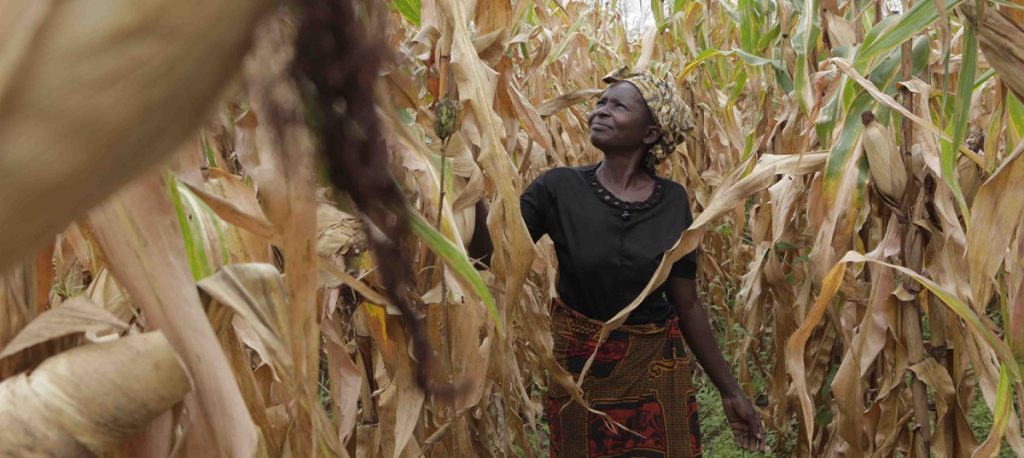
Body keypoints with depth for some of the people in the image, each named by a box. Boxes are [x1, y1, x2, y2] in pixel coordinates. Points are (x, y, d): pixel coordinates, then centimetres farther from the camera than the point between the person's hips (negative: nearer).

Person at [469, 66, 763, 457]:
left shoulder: (673, 201, -5)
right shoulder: (558, 189, -10)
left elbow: (687, 304, 0)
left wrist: (730, 390, 2)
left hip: (657, 375, 2)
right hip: (580, 370, -1)